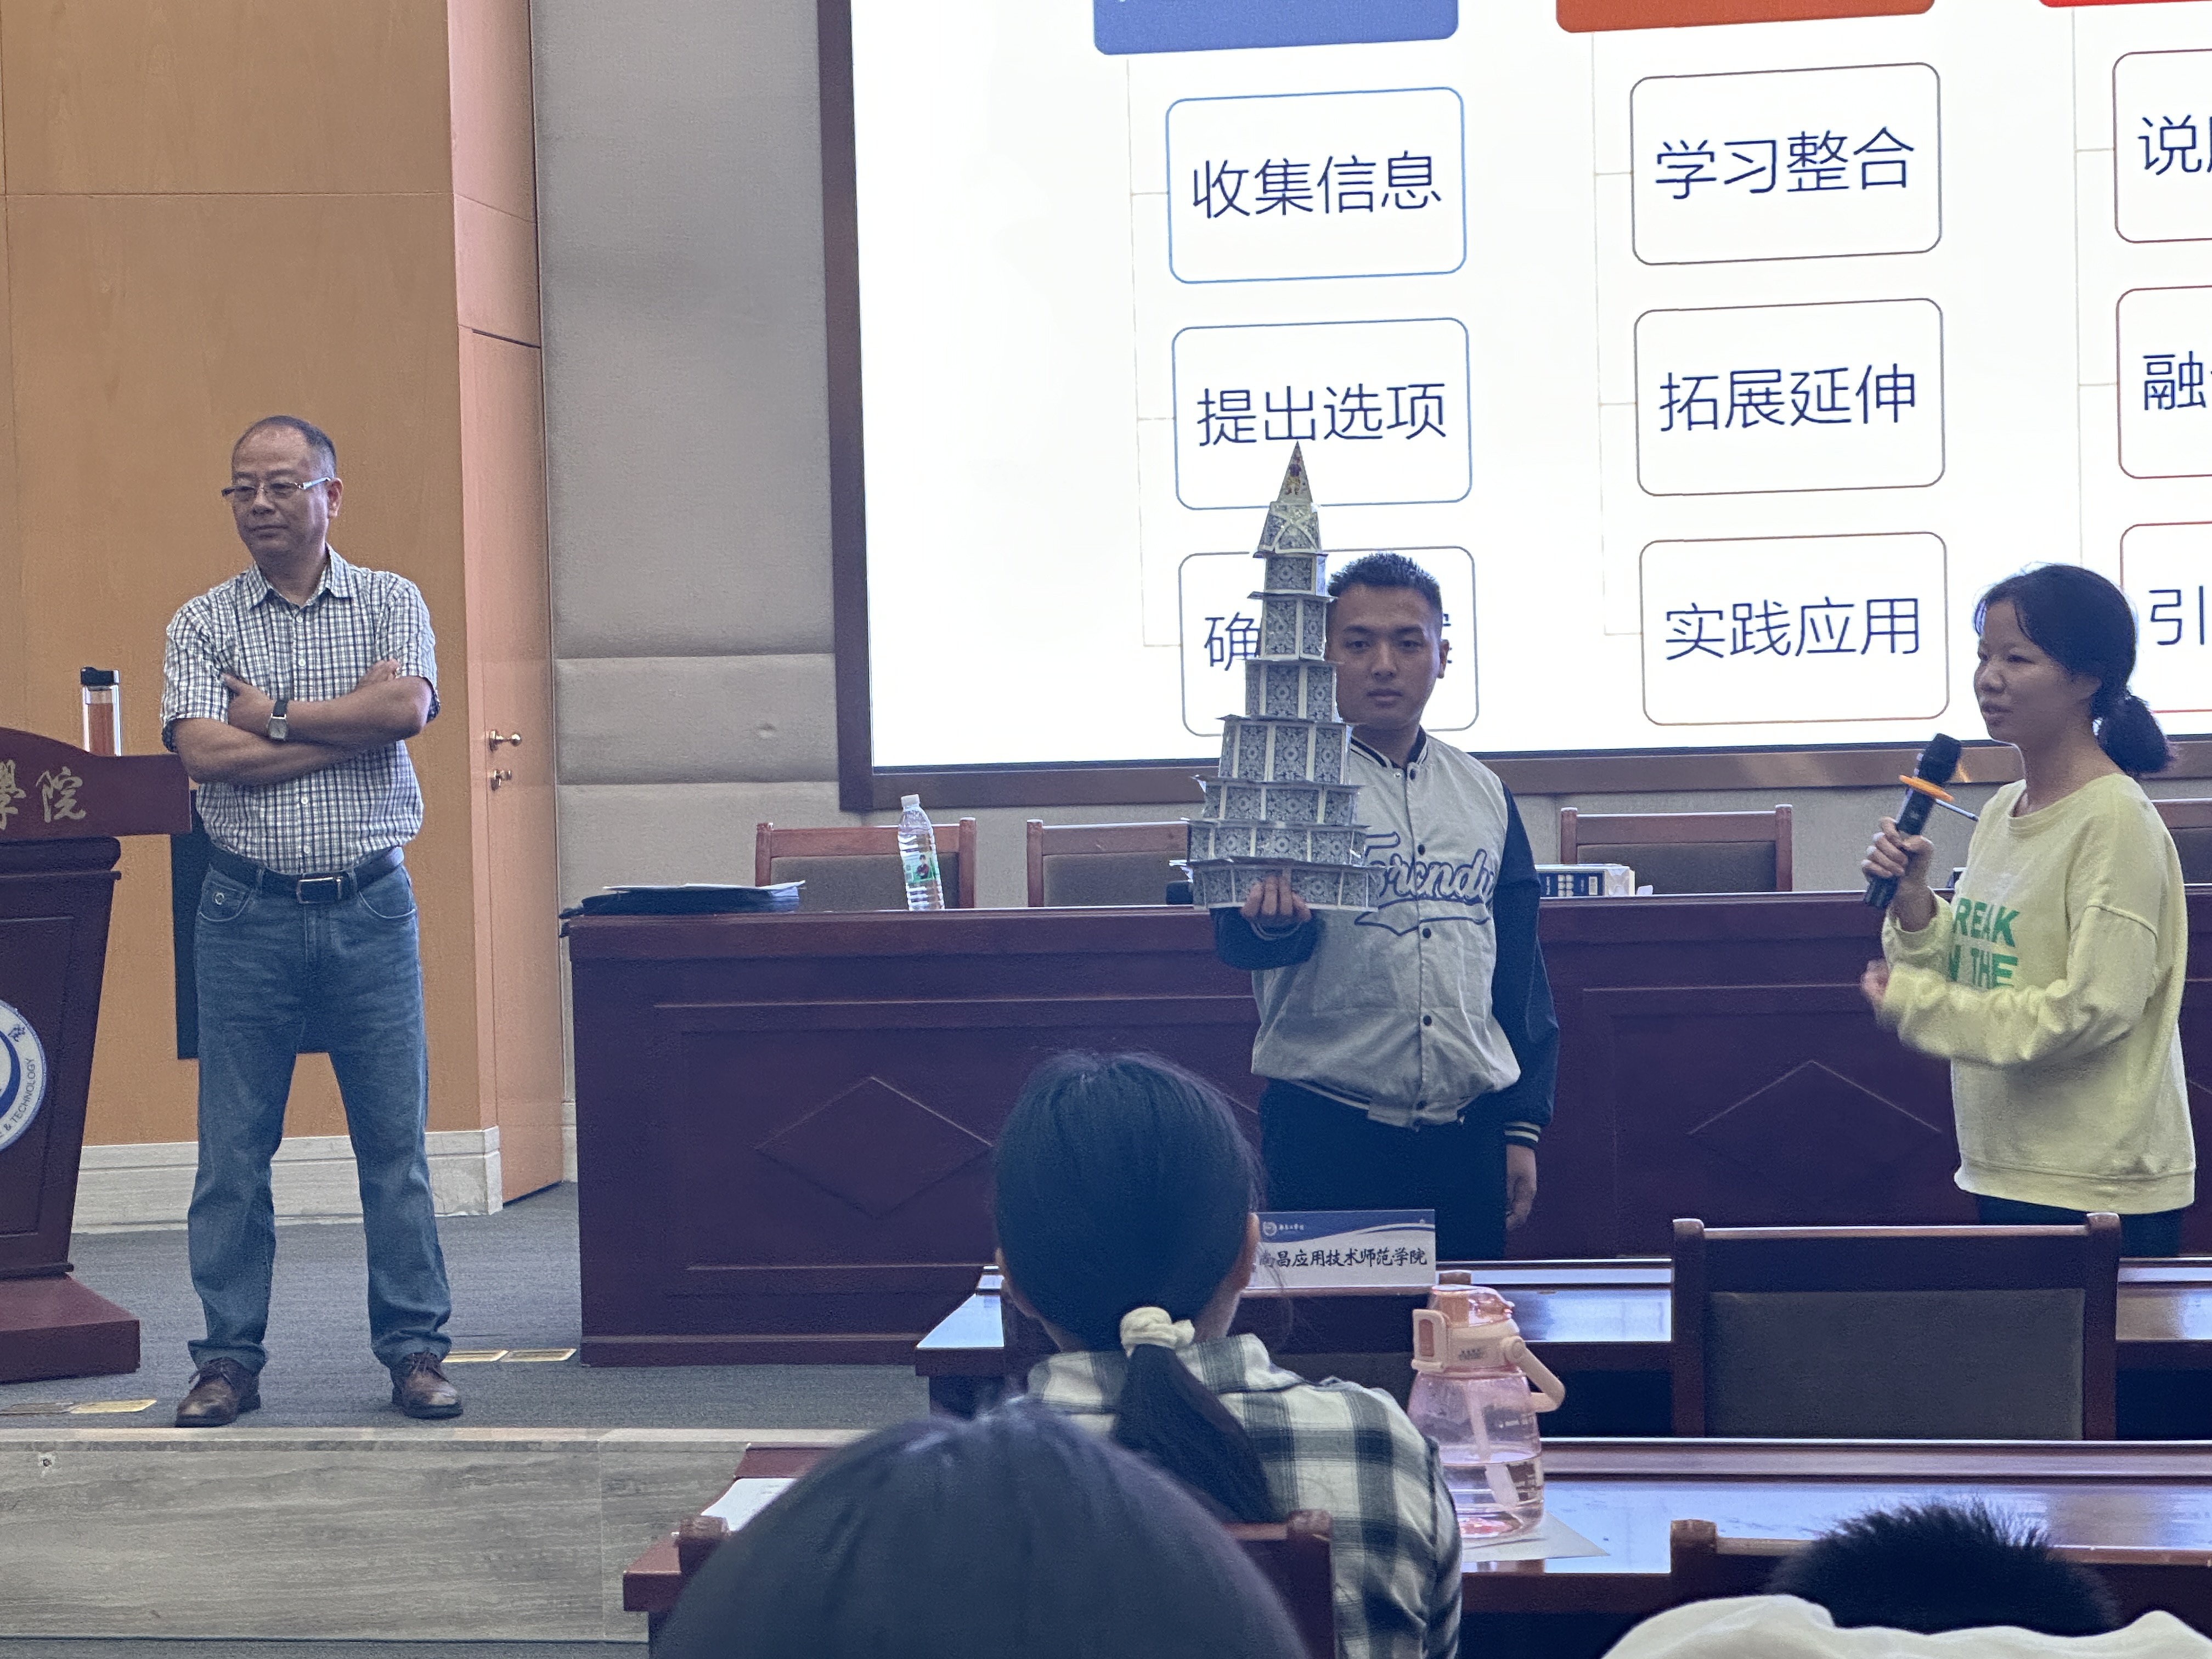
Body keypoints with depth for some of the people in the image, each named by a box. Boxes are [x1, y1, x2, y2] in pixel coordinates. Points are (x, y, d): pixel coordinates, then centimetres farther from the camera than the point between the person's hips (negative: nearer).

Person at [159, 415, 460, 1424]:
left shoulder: (391, 604, 6)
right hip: (247, 915, 0)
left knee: (397, 1139, 3)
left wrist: (275, 715, -9)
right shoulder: (202, 624, 5)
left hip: (370, 909, 0)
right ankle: (230, 1358, 12)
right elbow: (204, 753, -10)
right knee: (232, 1149, 3)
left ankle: (415, 1350, 12)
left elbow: (408, 707, -14)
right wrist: (352, 723, -10)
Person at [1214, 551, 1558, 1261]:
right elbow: (1239, 937, -16)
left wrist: (1523, 1124, 10)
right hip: (1327, 1129, -4)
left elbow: (1519, 964, 15)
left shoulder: (1484, 794, 11)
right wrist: (1269, 922, -40)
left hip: (1467, 1129, 4)